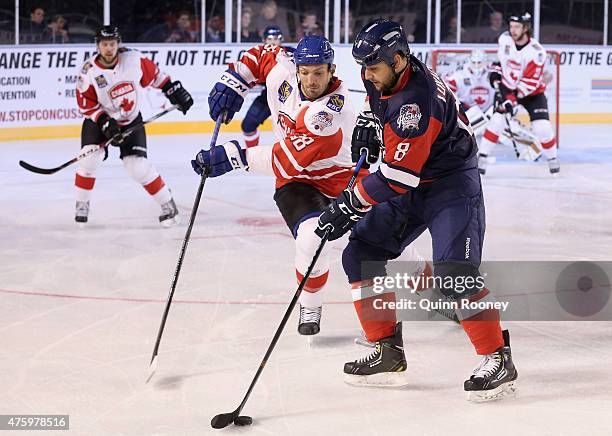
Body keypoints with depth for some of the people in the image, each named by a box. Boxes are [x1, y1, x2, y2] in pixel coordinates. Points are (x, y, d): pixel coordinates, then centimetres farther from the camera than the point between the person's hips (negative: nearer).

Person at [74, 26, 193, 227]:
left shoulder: (133, 59, -18)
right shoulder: (89, 72, -19)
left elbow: (154, 75, -1)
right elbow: (86, 105, -13)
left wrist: (174, 90, -1)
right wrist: (105, 122, -22)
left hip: (131, 120, 0)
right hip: (99, 120, 1)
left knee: (138, 165, -11)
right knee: (89, 159, -16)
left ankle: (167, 204, 4)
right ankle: (82, 205, 4)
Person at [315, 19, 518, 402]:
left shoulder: (416, 103, -31)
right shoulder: (386, 74, -5)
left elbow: (396, 176, -31)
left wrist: (348, 205, -25)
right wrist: (368, 122, 8)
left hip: (451, 183, -9)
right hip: (410, 185, 9)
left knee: (454, 273, -23)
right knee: (360, 256, 2)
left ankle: (499, 359, -12)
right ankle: (388, 353, 7)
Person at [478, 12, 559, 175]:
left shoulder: (536, 52, -28)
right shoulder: (505, 39, -11)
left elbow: (529, 82, -30)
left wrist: (512, 99, -34)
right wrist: (496, 72, 7)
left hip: (532, 92, -3)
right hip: (508, 87, 3)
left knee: (542, 128, -12)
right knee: (497, 121, -14)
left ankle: (552, 159, 12)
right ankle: (481, 158, -8)